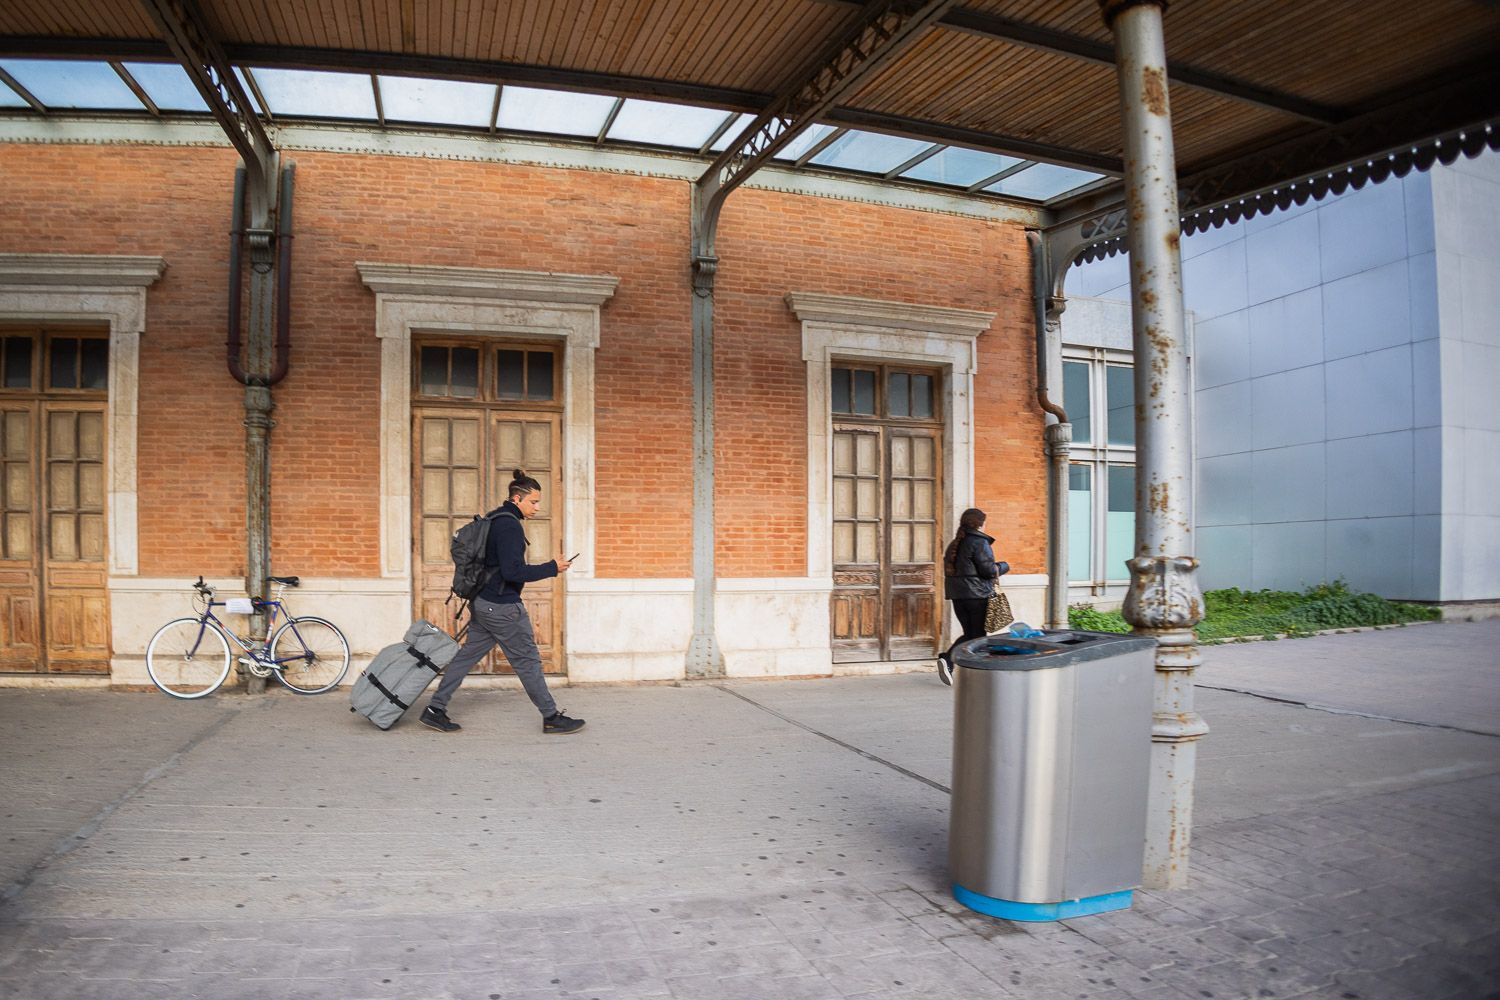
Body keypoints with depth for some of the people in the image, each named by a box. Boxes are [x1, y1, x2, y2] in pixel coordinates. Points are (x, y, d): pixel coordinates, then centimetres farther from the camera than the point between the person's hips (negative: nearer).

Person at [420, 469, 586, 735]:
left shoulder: (494, 519, 13)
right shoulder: (510, 526, -19)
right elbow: (514, 571, -25)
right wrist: (552, 568, -18)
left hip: (483, 602, 10)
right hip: (503, 607, -10)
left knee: (467, 655, 14)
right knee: (528, 660, 0)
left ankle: (435, 710, 18)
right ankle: (552, 718, 10)